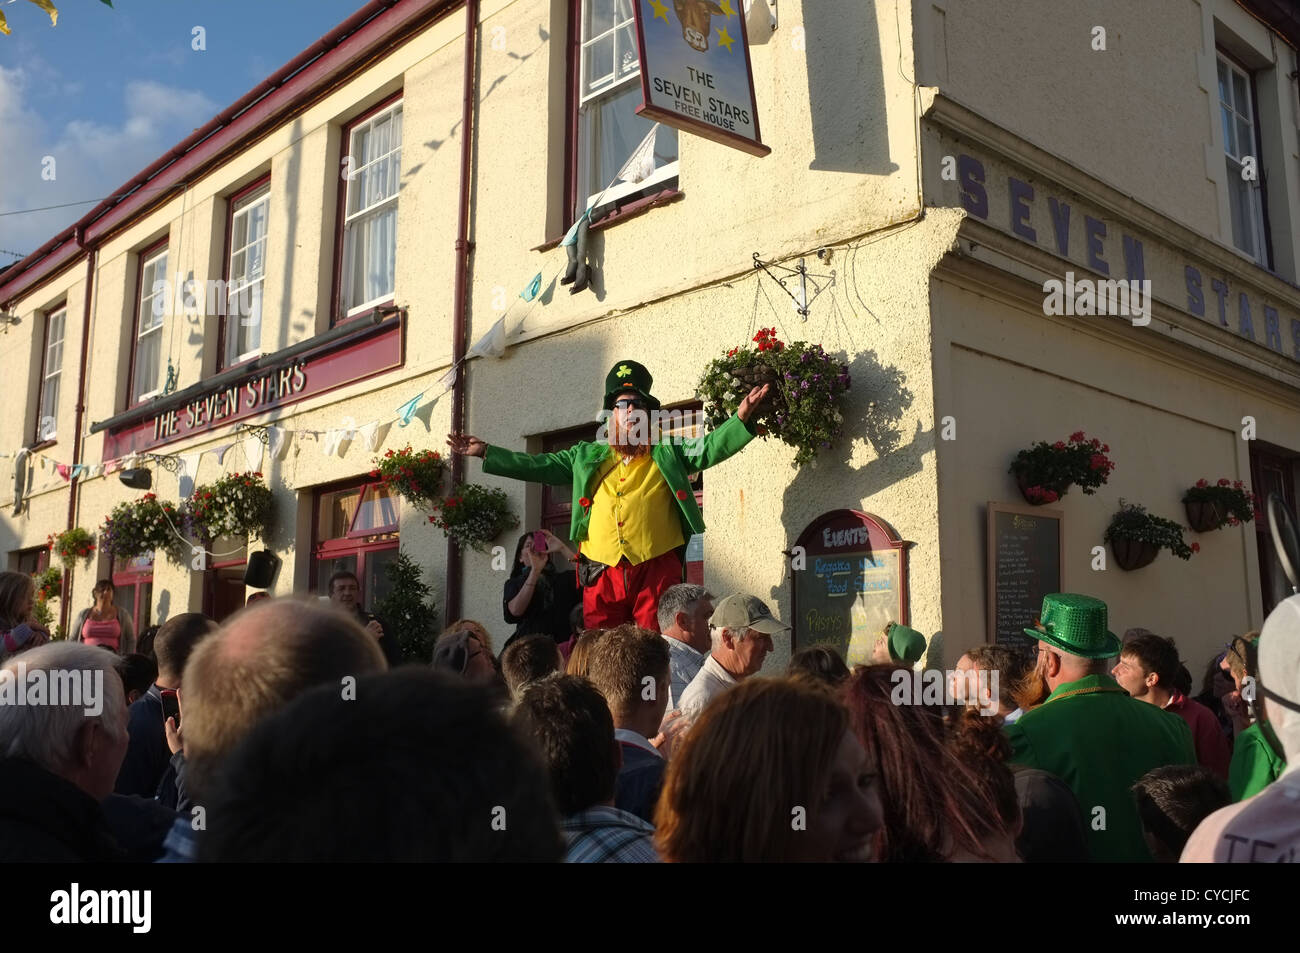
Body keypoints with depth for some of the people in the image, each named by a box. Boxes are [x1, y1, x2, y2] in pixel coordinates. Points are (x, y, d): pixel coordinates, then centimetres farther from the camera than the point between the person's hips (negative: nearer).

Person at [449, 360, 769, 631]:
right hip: (601, 575, 2)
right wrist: (485, 452, 15)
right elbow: (537, 465, 19)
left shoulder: (667, 453, 12)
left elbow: (709, 447, 1)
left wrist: (741, 418, -16)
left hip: (656, 571, -2)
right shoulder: (587, 456, 19)